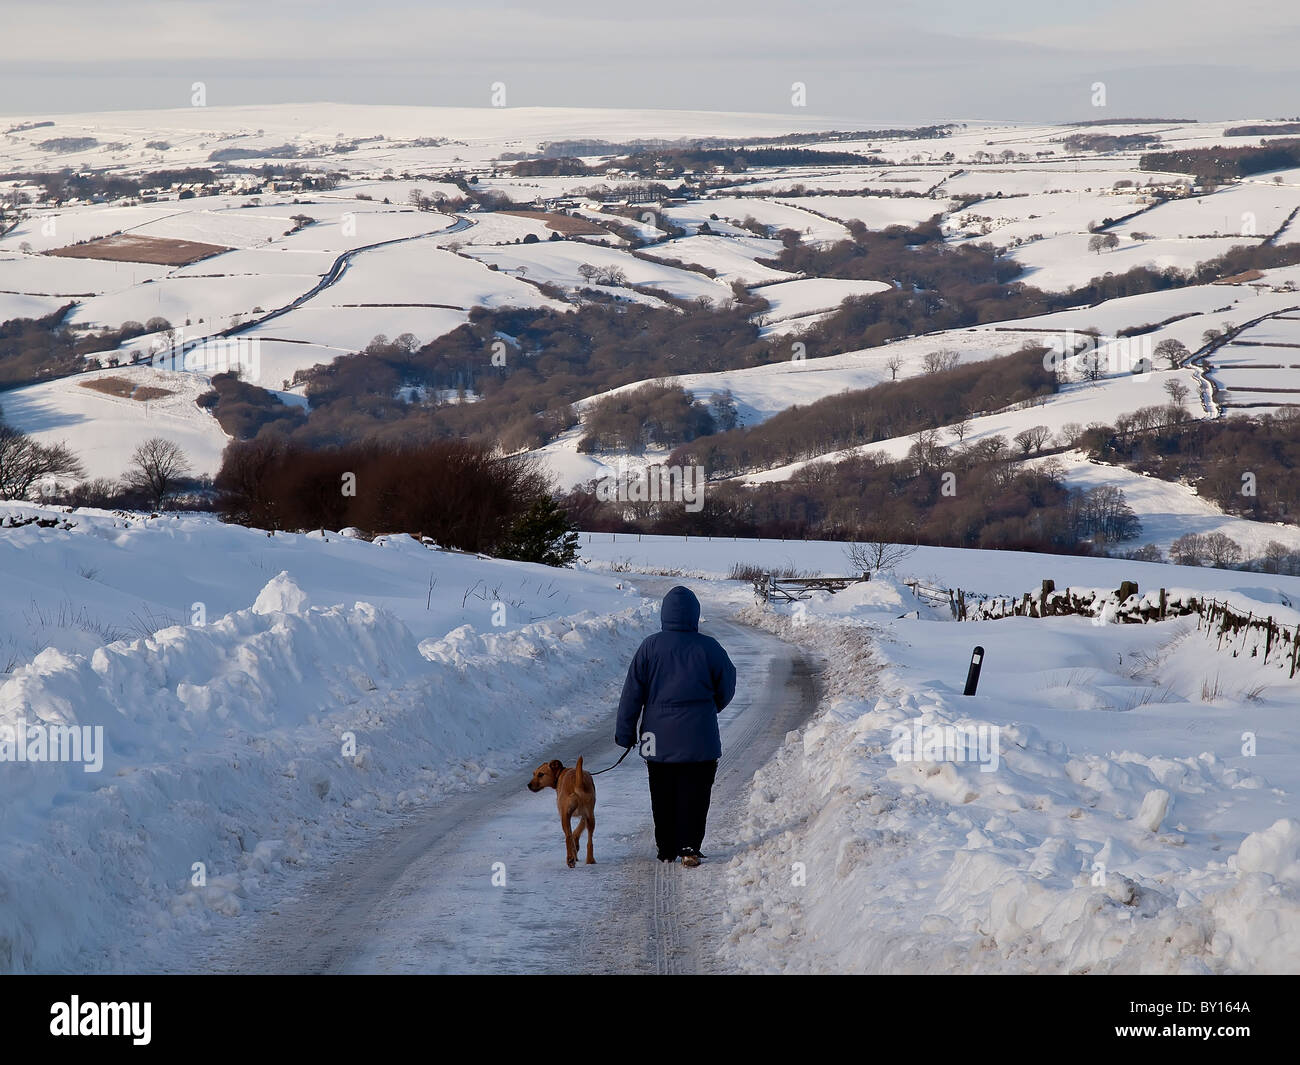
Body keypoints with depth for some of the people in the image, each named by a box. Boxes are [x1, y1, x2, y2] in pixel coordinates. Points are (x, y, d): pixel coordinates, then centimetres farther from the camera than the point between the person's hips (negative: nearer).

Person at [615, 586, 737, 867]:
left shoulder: (650, 647, -4)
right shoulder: (708, 648, -6)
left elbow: (632, 692, -3)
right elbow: (726, 688, 5)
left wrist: (625, 731, 4)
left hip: (659, 737, 1)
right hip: (699, 738, -1)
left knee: (662, 795, 13)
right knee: (694, 793, 4)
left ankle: (666, 849, 17)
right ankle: (688, 847, -6)